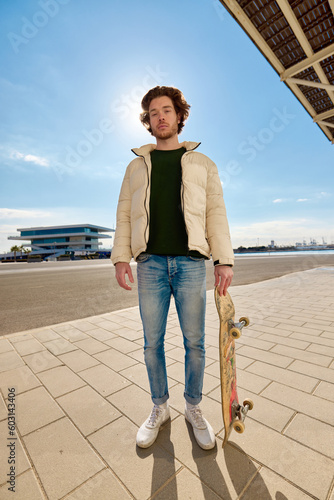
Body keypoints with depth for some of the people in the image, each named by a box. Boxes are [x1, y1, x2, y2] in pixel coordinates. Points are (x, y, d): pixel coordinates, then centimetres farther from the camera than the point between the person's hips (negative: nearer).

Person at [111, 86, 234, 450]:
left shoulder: (202, 164, 14)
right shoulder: (137, 166, 17)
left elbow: (216, 213, 6)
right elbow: (124, 214, 11)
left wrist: (224, 259, -4)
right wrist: (121, 257, -1)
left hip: (190, 263, 0)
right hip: (150, 263, 2)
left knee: (194, 342, 7)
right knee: (152, 342, 9)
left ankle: (193, 408, 32)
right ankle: (159, 408, 32)